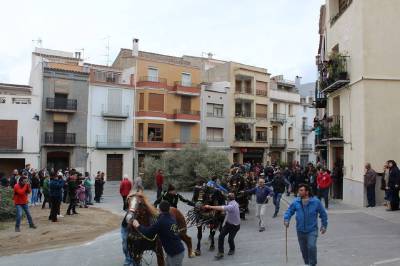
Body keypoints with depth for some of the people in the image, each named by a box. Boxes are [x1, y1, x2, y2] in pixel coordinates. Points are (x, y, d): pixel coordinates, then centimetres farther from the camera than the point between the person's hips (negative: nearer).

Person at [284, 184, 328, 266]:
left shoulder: (316, 202, -9)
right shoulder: (296, 202, -5)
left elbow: (323, 214, 3)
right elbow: (289, 211, 3)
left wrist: (324, 225, 6)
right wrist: (286, 220, -15)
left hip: (312, 230, -3)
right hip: (300, 230, 3)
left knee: (311, 246, -20)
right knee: (303, 249, 15)